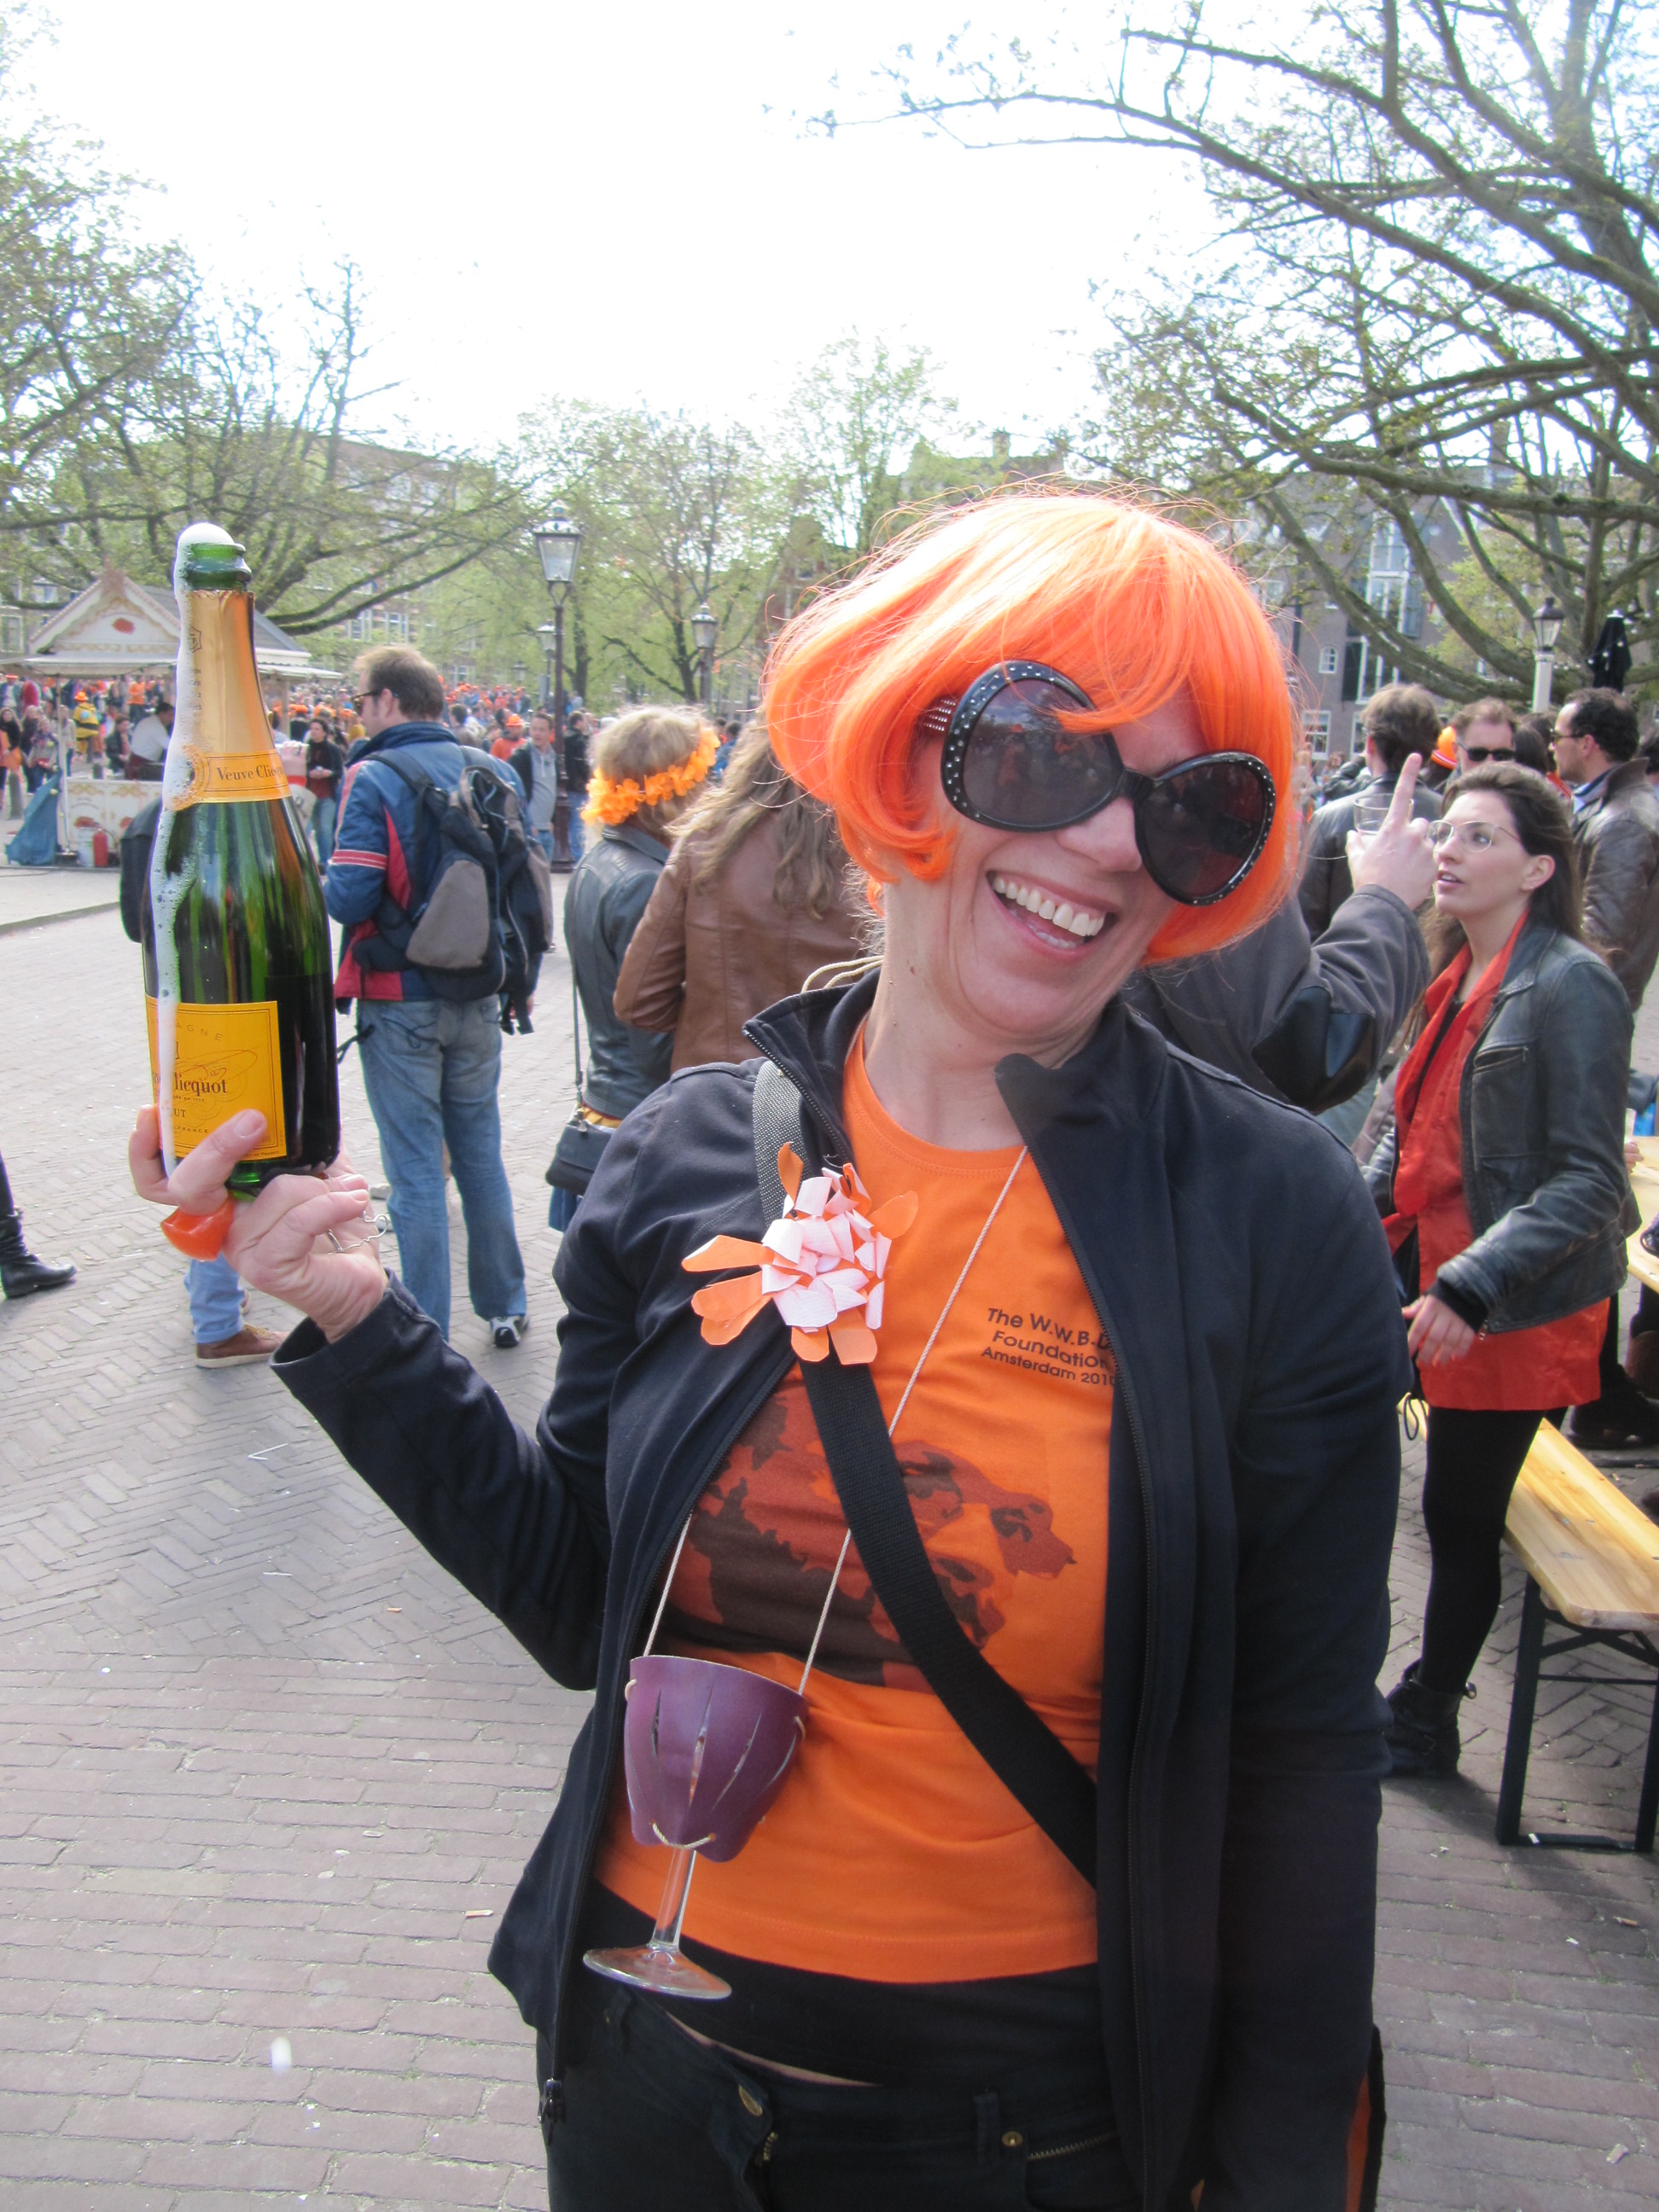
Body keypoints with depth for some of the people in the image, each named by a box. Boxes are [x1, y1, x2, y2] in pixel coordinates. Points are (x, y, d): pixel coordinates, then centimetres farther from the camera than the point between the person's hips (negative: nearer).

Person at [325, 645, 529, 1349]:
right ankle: (505, 1308, 27)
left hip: (402, 1004, -5)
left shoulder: (374, 779, -13)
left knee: (416, 1173, 2)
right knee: (482, 1155, 17)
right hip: (475, 997, 5)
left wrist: (310, 887, 0)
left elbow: (349, 897, -19)